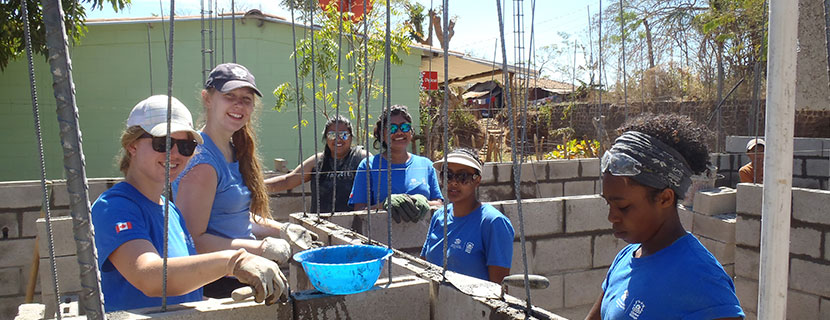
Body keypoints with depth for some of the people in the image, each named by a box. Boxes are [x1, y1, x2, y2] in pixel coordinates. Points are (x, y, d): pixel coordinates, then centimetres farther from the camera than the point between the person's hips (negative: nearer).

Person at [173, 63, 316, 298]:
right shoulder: (201, 161, -16)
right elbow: (193, 240, -19)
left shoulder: (234, 151, 11)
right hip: (219, 285, -8)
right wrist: (262, 248, -19)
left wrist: (282, 230, 9)